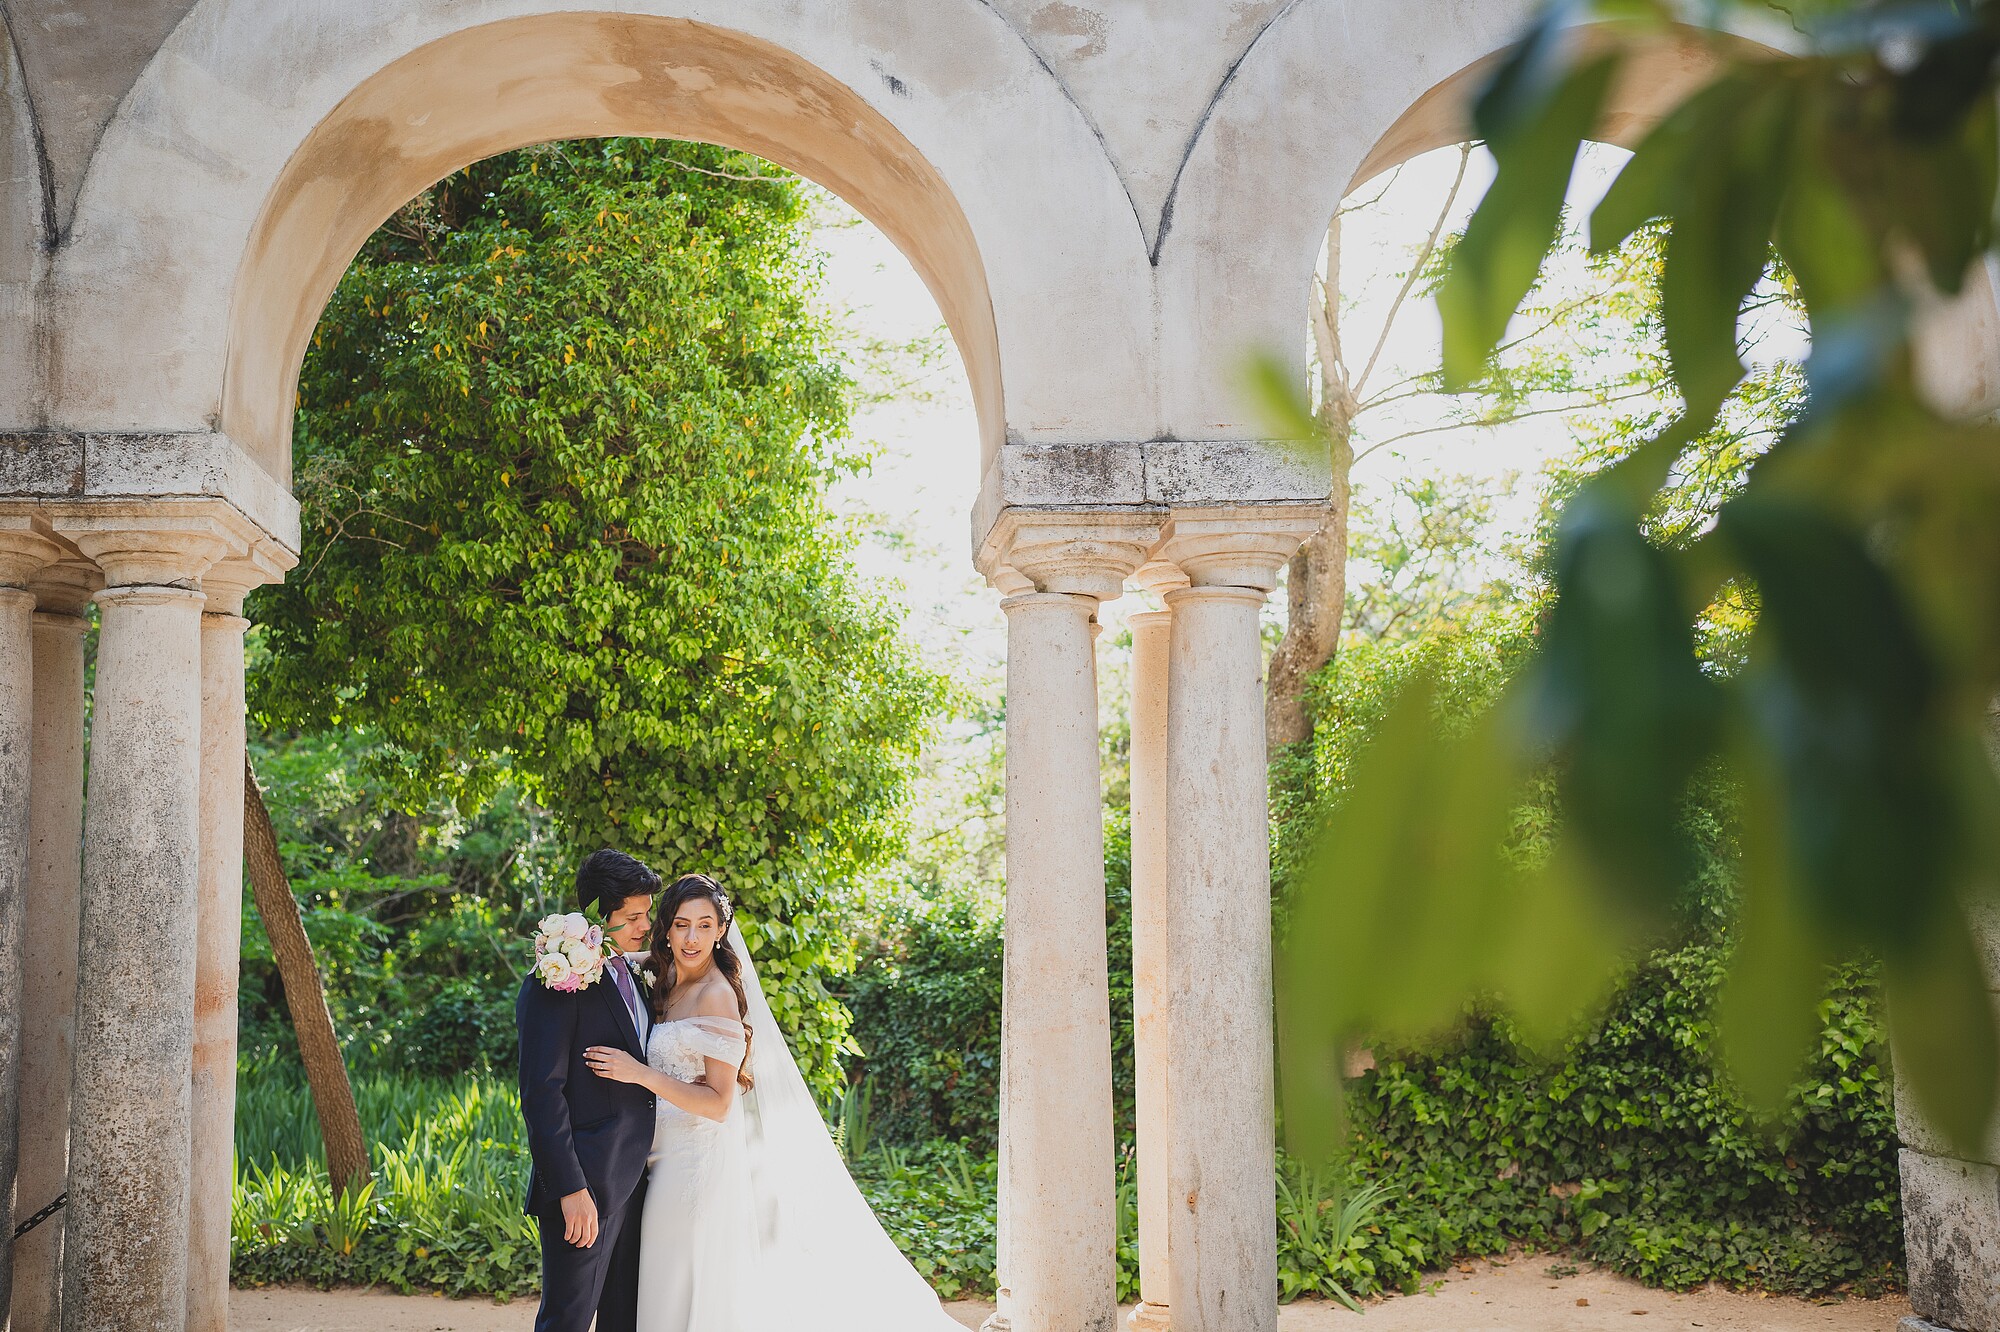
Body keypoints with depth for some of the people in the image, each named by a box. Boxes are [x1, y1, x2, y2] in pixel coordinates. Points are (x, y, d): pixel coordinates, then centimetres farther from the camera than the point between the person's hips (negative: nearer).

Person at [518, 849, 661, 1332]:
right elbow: (541, 1094, -19)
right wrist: (569, 1189, -22)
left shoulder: (634, 977, 14)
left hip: (634, 1181, 9)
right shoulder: (556, 983, -15)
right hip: (586, 1188, -9)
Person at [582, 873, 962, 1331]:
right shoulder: (667, 987, 11)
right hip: (668, 1162, 9)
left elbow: (718, 1103, -18)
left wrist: (640, 1073, -23)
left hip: (700, 1161, -9)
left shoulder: (717, 994, -14)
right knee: (667, 1291, 14)